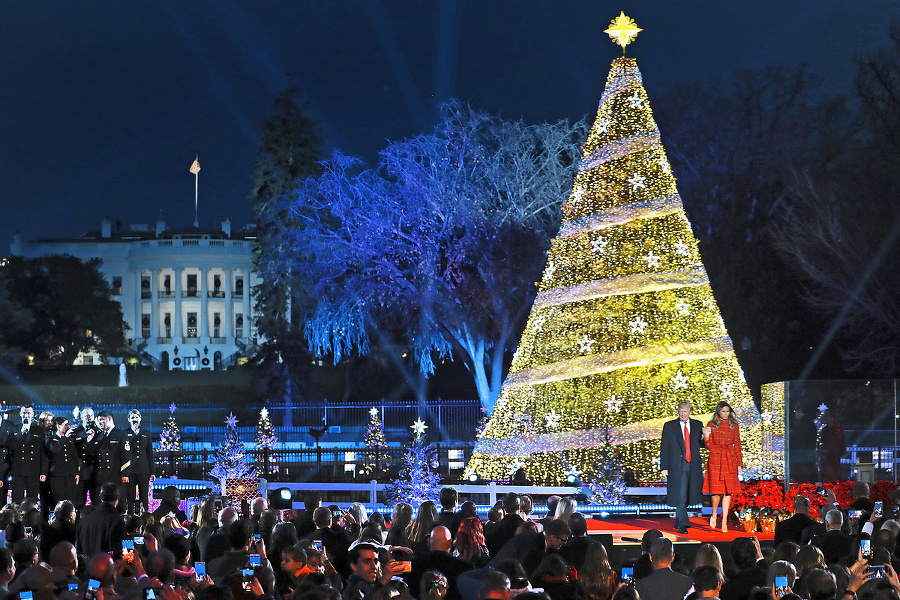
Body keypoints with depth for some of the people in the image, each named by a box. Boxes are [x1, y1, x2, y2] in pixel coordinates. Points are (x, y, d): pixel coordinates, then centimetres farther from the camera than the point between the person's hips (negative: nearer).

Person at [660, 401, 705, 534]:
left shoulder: (698, 425, 10)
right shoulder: (669, 426, 3)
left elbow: (702, 444, 13)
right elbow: (664, 448, 2)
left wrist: (705, 437, -11)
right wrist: (664, 467, -5)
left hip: (693, 466, 3)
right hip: (677, 466, -3)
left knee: (687, 496, 9)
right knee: (680, 495, -11)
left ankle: (678, 522, 23)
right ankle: (682, 525, -10)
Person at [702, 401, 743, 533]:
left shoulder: (734, 425, 8)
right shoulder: (711, 425, 3)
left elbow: (737, 445, 9)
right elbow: (710, 447, 1)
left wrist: (740, 463, 4)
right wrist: (706, 436, -18)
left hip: (730, 460, 2)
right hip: (715, 460, -2)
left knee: (728, 492, -1)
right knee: (717, 490, -6)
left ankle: (724, 521, 4)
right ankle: (714, 514, 20)